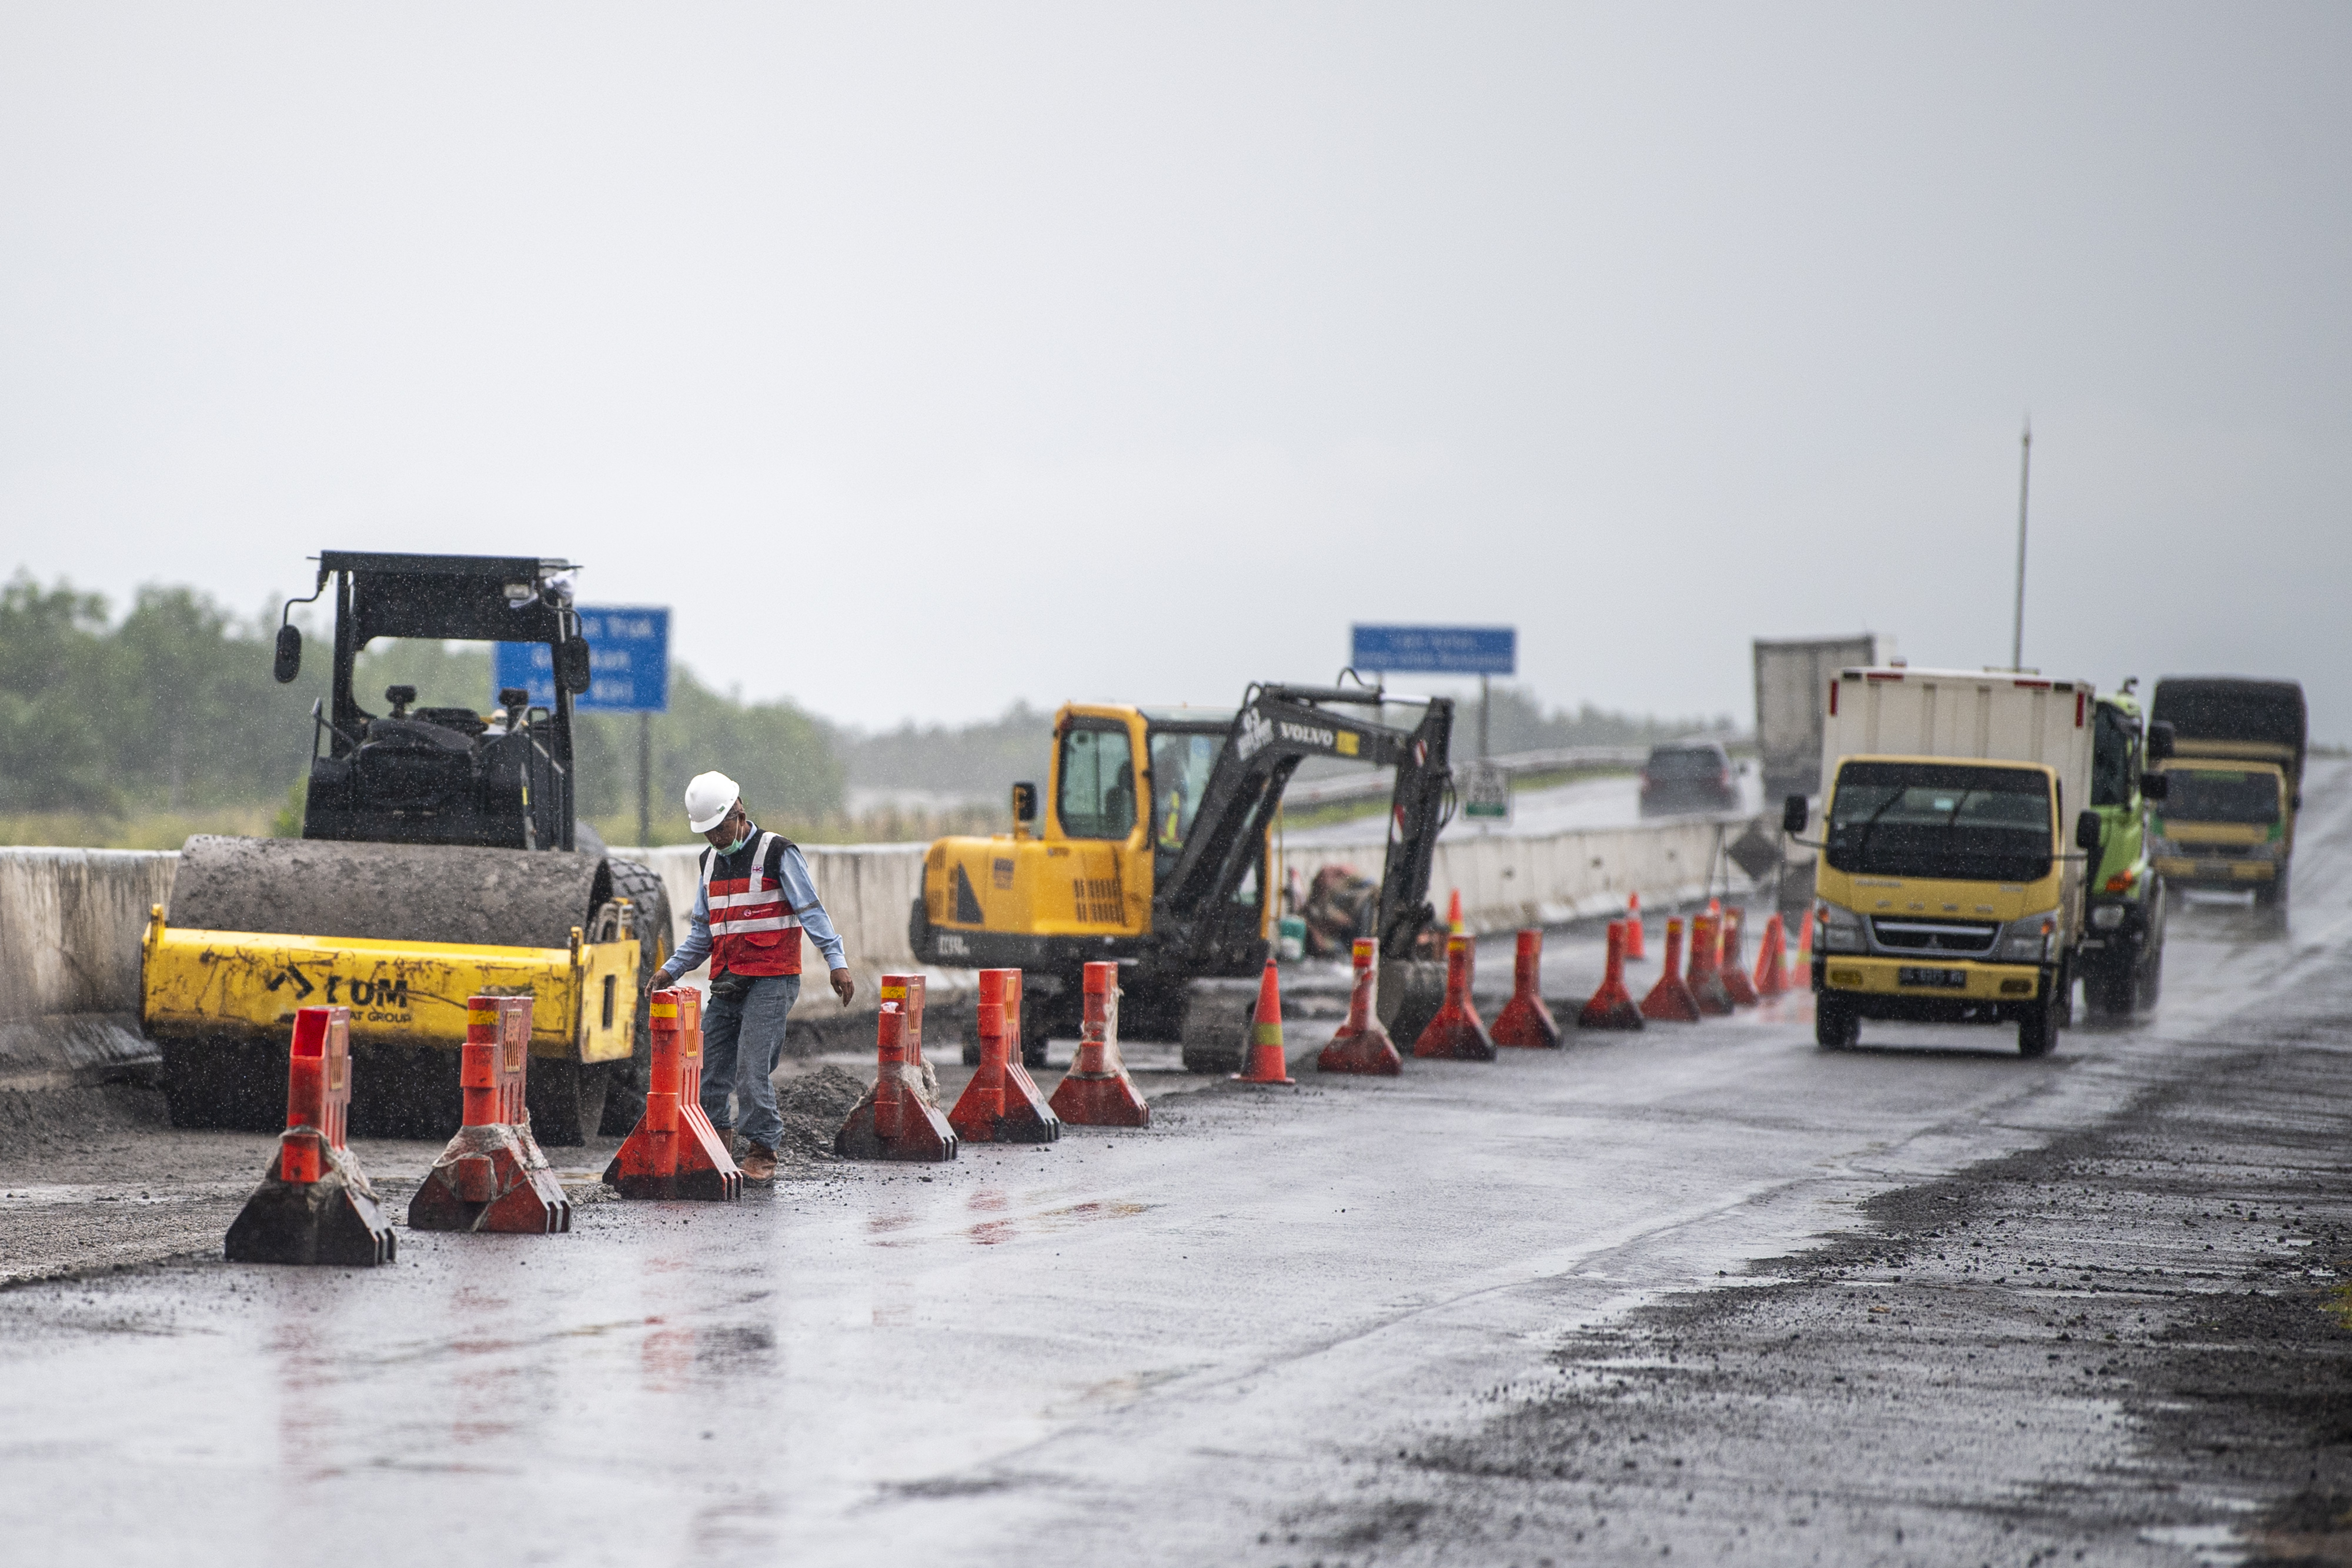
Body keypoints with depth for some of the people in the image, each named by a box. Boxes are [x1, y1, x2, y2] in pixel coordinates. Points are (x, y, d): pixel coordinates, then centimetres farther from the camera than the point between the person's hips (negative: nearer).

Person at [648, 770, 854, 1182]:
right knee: (709, 1073, 3)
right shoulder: (711, 861, 17)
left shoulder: (778, 853, -4)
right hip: (726, 985, 7)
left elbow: (811, 911, -8)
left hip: (770, 983, -7)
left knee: (752, 1071, -13)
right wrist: (672, 969, 11)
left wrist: (837, 962, -18)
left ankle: (761, 1152, -3)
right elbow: (703, 932, 23)